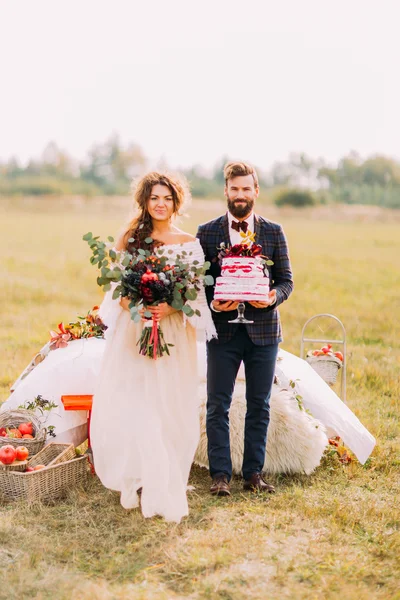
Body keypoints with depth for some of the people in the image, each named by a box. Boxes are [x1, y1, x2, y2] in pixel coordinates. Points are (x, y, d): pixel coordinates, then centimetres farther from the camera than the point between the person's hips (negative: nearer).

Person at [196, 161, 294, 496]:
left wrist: (272, 297, -15)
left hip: (263, 329, 1)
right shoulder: (207, 233, 4)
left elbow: (287, 280, 6)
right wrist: (212, 303, -16)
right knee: (218, 406, 1)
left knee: (259, 406, 8)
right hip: (223, 330, -1)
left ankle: (254, 473, 18)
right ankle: (221, 475, 9)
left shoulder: (274, 233, 6)